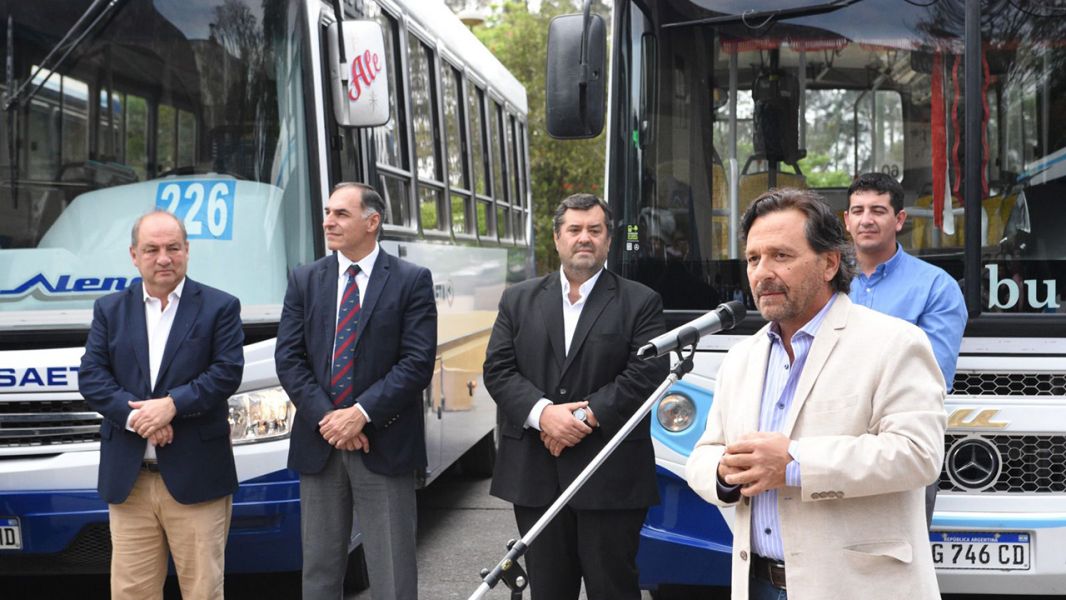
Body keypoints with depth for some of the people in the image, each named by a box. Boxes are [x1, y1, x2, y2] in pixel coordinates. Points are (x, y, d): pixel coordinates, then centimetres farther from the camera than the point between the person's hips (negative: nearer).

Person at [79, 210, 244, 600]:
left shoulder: (220, 307, 4)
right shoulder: (109, 310, 13)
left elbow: (228, 372, -6)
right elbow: (90, 376, 3)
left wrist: (173, 404, -17)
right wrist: (134, 415, -13)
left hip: (195, 477, -3)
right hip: (128, 479, 3)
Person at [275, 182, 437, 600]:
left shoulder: (412, 281, 0)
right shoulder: (304, 280, 9)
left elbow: (418, 363, -8)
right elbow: (288, 358, 2)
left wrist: (361, 413, -16)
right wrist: (326, 418, -11)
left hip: (384, 446, -3)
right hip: (319, 445, 3)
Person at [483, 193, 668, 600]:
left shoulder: (640, 302, 3)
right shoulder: (519, 300, 12)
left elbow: (648, 372, -8)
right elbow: (497, 369, 4)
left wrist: (587, 416, -16)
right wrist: (543, 413, -13)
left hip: (611, 479, -3)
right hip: (535, 475, 3)